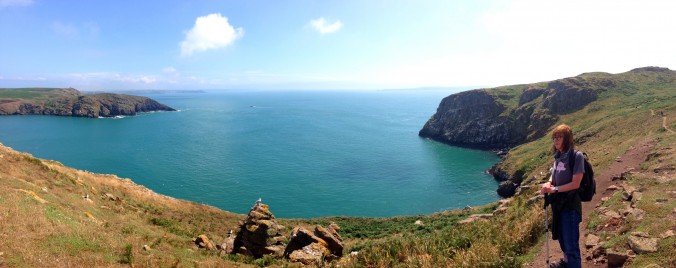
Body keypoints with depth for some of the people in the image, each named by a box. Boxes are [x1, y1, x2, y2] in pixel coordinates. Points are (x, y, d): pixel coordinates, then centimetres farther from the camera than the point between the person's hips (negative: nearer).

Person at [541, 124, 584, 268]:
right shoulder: (558, 156, 4)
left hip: (570, 205, -8)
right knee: (561, 236, 25)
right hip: (558, 203, 8)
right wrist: (548, 184, -4)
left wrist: (554, 189, -20)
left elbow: (575, 184, -20)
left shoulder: (577, 156, -18)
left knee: (571, 242, 1)